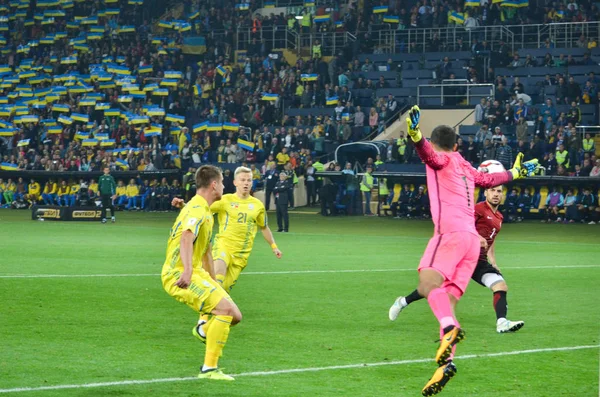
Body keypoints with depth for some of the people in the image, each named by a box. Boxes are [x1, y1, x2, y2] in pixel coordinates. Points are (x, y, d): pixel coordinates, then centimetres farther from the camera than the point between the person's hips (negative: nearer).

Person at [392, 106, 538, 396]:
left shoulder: (442, 159, 7)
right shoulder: (464, 167, 26)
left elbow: (429, 155, -17)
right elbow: (489, 179, 43)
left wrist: (415, 136, -37)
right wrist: (515, 172, 62)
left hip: (452, 232, -8)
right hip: (471, 238, 8)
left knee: (427, 282, -24)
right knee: (446, 301, 3)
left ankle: (450, 329, -49)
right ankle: (446, 362, -10)